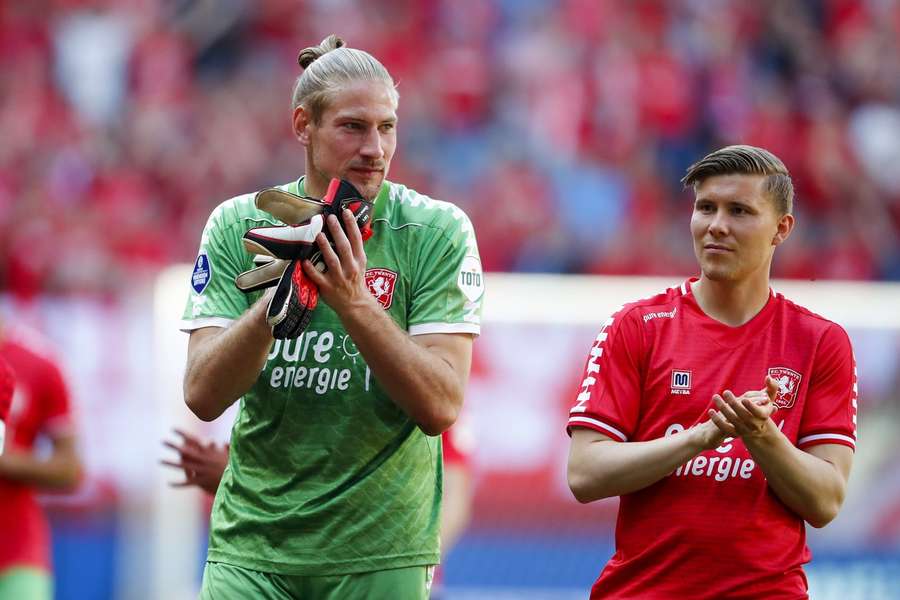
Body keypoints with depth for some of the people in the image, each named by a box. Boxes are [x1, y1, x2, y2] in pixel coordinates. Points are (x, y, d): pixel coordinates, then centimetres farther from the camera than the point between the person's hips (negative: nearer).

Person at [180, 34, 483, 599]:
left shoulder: (439, 230, -6)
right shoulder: (237, 226, 0)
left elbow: (440, 406, -14)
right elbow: (203, 396, -9)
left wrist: (355, 303, -25)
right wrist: (274, 302, -24)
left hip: (381, 547, -1)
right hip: (251, 545, 1)